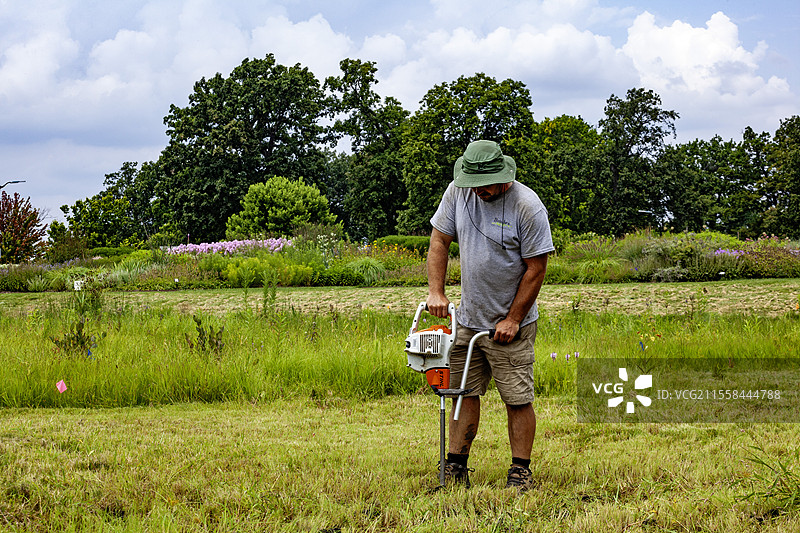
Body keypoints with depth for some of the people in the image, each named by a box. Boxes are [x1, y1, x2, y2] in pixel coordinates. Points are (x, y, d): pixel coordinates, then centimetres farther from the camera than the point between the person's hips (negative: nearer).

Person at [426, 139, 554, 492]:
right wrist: (436, 291, -4)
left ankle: (520, 472, 6)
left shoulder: (528, 206, -16)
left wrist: (512, 320, -11)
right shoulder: (457, 192, -2)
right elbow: (439, 241, 7)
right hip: (467, 319, 5)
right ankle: (455, 469, 13)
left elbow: (535, 268, -12)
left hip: (510, 324, -5)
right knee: (463, 393, 6)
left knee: (518, 400, -3)